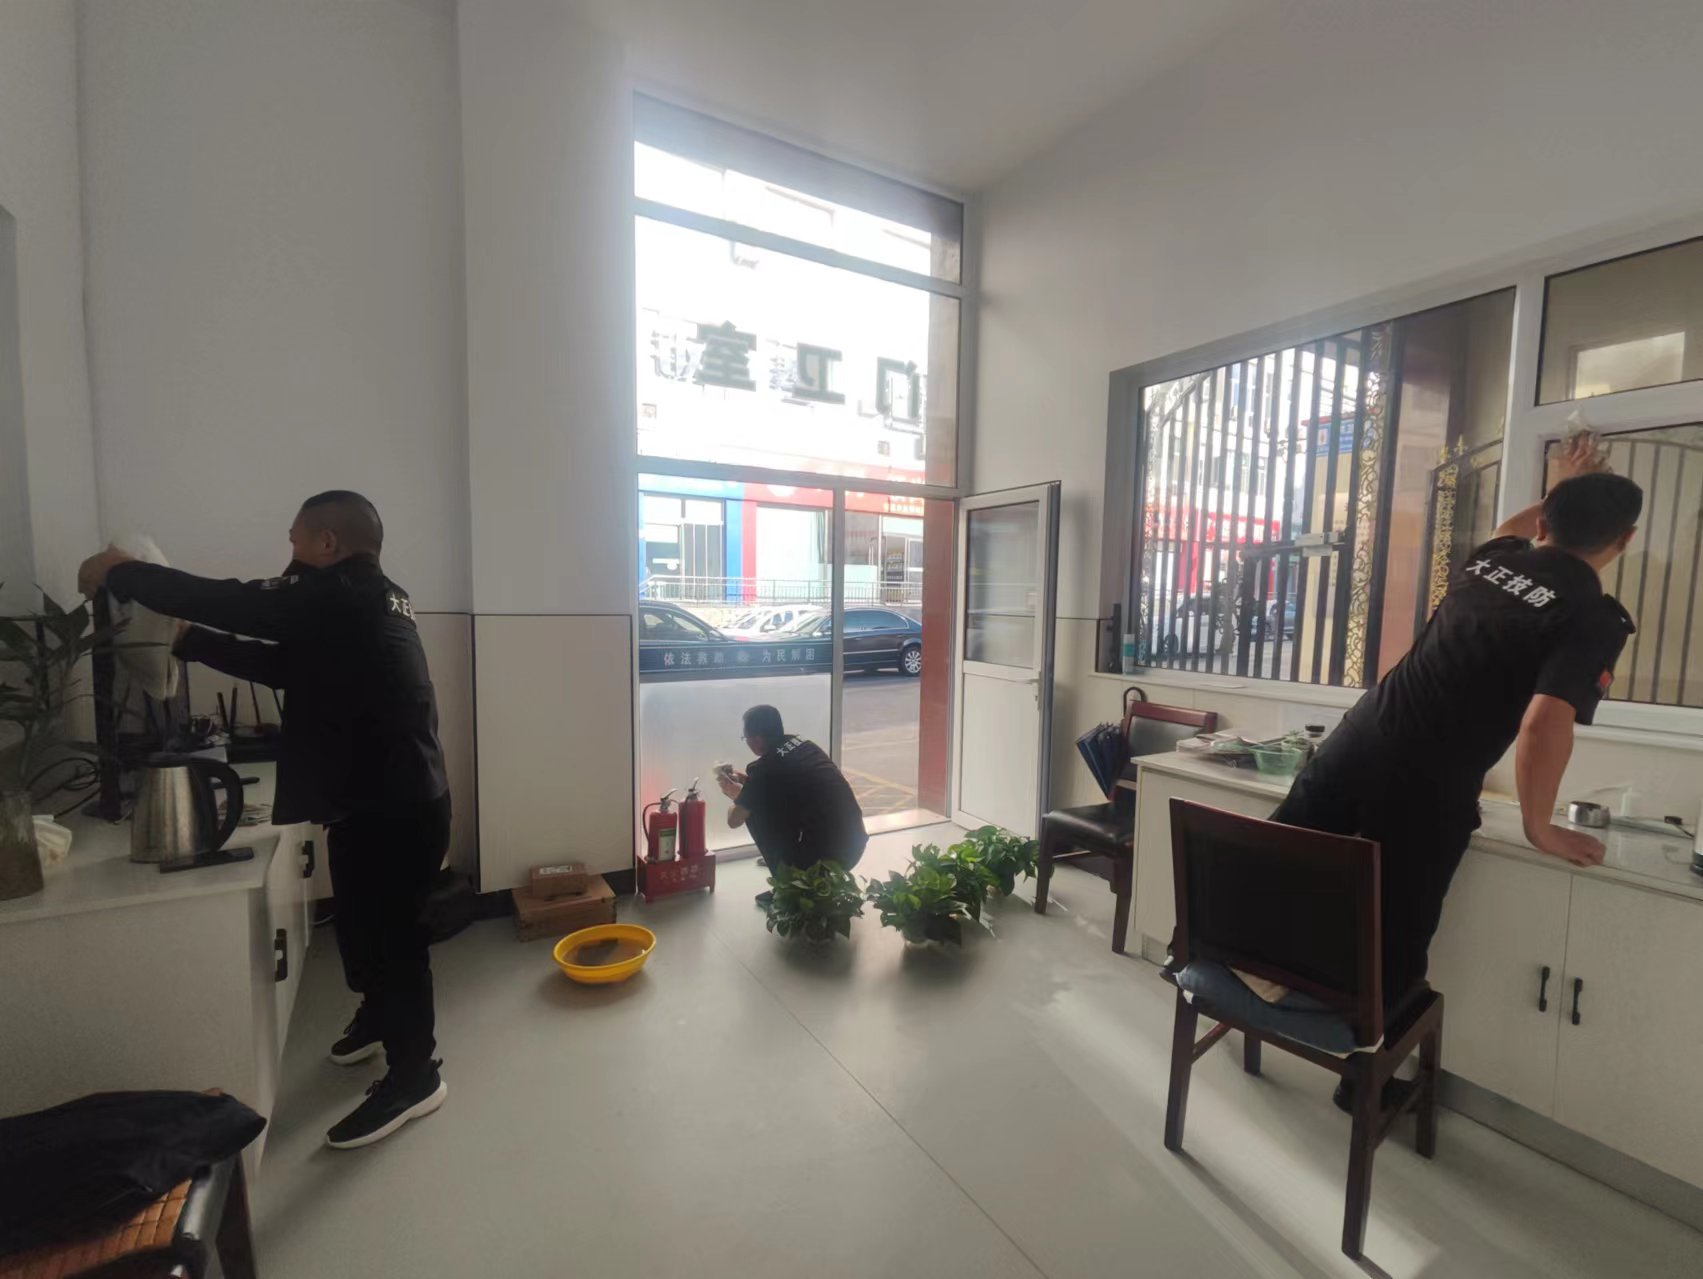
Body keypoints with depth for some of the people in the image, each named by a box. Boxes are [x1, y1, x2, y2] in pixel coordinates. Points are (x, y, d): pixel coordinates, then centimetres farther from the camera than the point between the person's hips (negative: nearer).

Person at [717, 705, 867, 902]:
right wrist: (746, 780, 35)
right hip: (855, 843, 7)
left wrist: (737, 795, 24)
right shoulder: (803, 744, 10)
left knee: (755, 813, 7)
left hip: (828, 852, -7)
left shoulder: (764, 767, -8)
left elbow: (734, 821, 4)